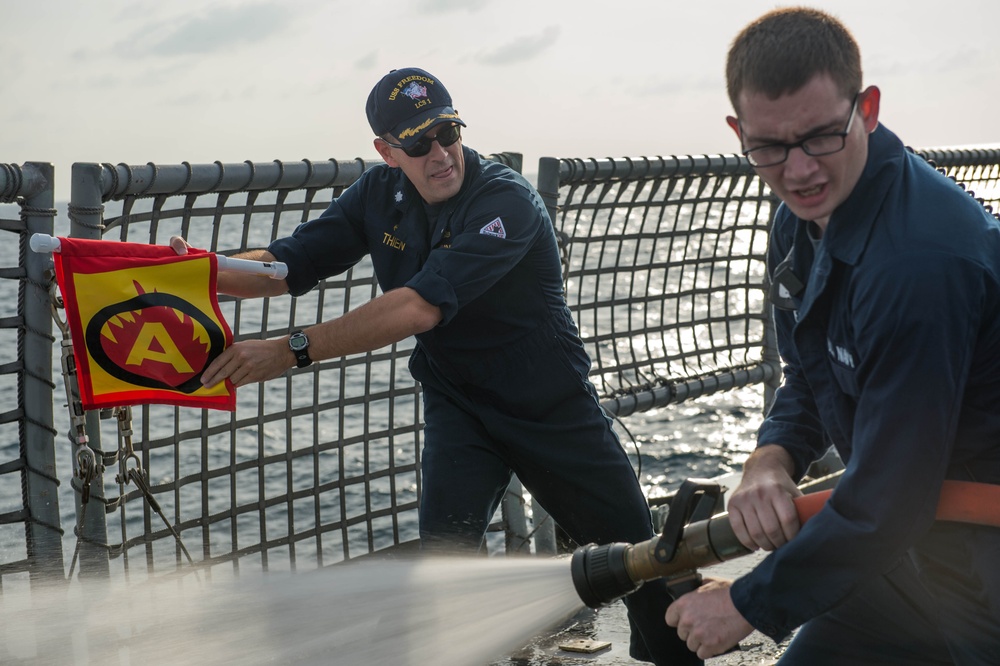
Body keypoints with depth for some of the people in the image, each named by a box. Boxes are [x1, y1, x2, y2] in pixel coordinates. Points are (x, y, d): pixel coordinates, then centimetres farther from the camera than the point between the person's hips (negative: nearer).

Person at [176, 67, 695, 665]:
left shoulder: (507, 201, -28)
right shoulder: (381, 195, -6)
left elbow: (420, 307, -38)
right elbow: (286, 266, -7)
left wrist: (293, 350, -43)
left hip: (552, 406, -3)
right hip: (458, 405, 4)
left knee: (635, 547, 6)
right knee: (445, 549, -18)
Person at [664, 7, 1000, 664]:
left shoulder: (921, 261, -31)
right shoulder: (799, 224, -1)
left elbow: (884, 505, -28)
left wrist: (749, 604, -16)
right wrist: (772, 460, -10)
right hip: (911, 536, 8)